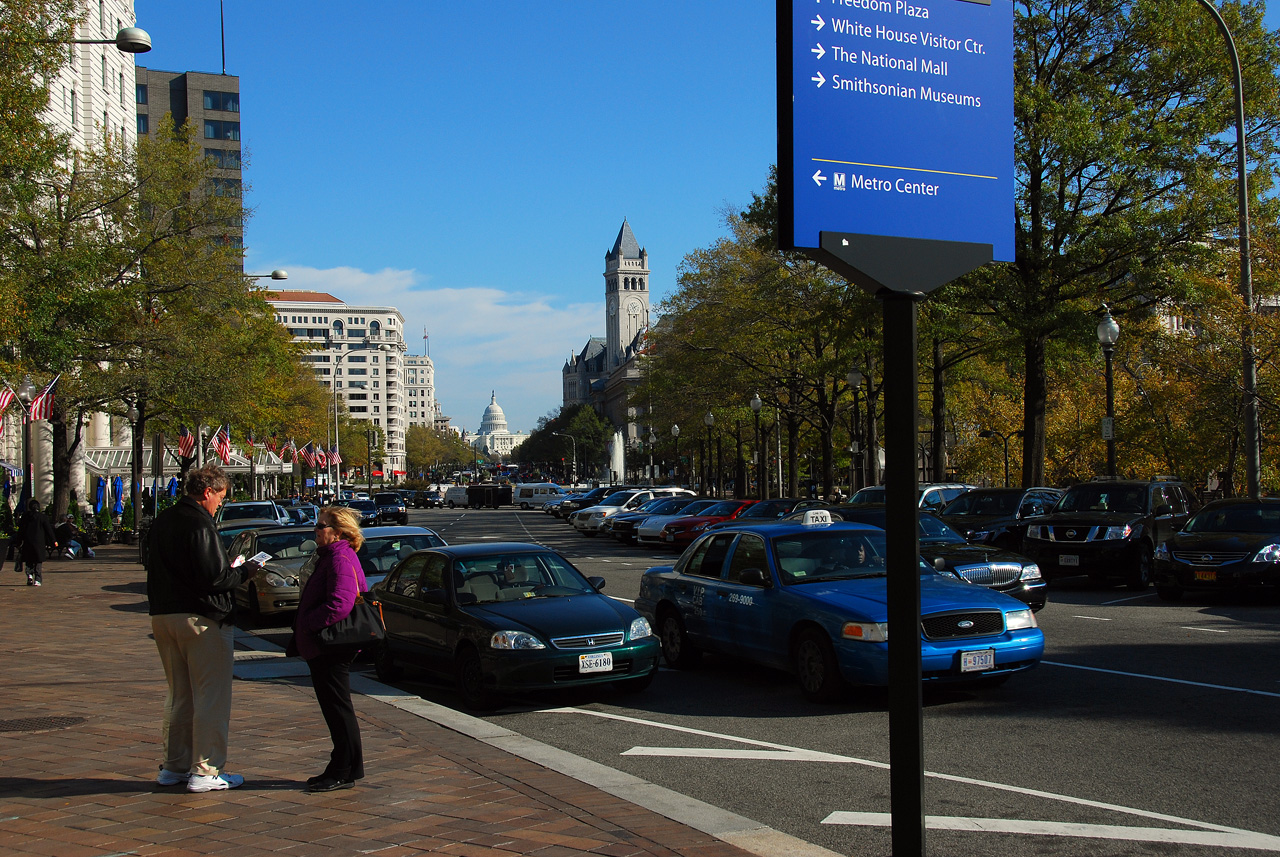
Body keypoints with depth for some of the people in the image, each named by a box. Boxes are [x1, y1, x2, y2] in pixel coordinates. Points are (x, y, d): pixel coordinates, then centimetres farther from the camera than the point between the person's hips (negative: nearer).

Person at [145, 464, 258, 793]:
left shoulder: (162, 522, 11)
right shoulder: (199, 525, -17)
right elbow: (215, 578, -23)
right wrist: (244, 570, -4)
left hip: (163, 616, 9)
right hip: (201, 620, -9)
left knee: (179, 695, 18)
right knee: (211, 697, -1)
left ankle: (174, 766, 25)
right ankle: (205, 771, 1)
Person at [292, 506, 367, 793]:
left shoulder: (341, 560, -17)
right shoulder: (330, 557, 18)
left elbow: (340, 605, -28)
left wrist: (307, 625, -17)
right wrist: (301, 635, 14)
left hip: (331, 650, -11)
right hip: (321, 650, 11)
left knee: (338, 710, -3)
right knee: (335, 710, 15)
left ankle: (344, 773, 4)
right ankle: (340, 769, 22)